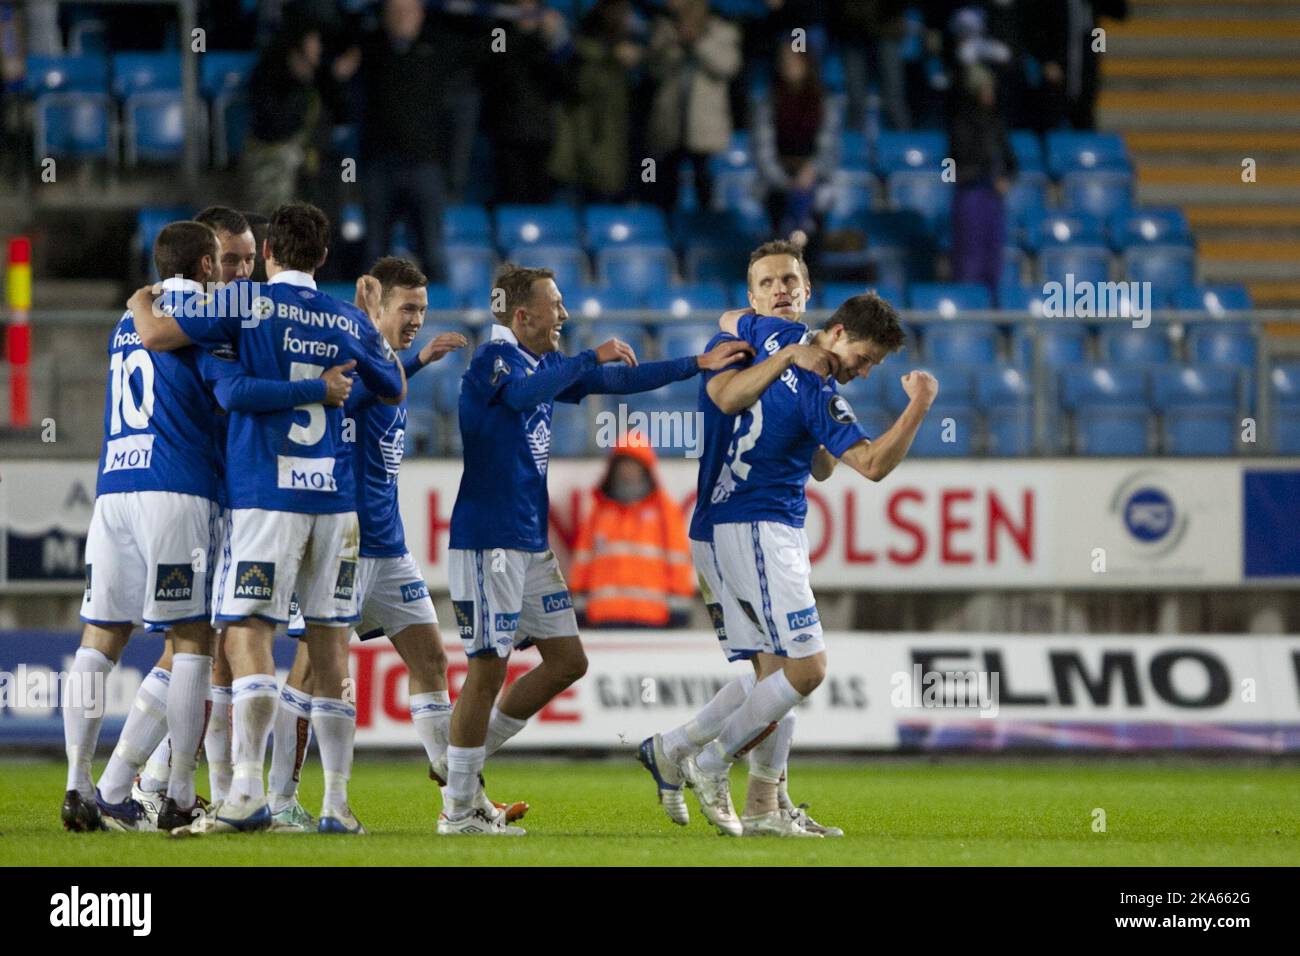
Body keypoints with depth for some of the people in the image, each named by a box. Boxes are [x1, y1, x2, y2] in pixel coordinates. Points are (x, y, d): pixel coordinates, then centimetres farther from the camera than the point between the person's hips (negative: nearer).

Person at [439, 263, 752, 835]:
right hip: (489, 543, -10)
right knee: (489, 669, -8)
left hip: (530, 543, 10)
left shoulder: (544, 363, 16)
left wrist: (699, 365, 23)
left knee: (567, 661, 8)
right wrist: (592, 358, -27)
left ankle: (470, 757, 18)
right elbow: (523, 392, -35)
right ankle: (457, 811, -1)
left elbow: (615, 382, 25)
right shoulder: (496, 358, -12)